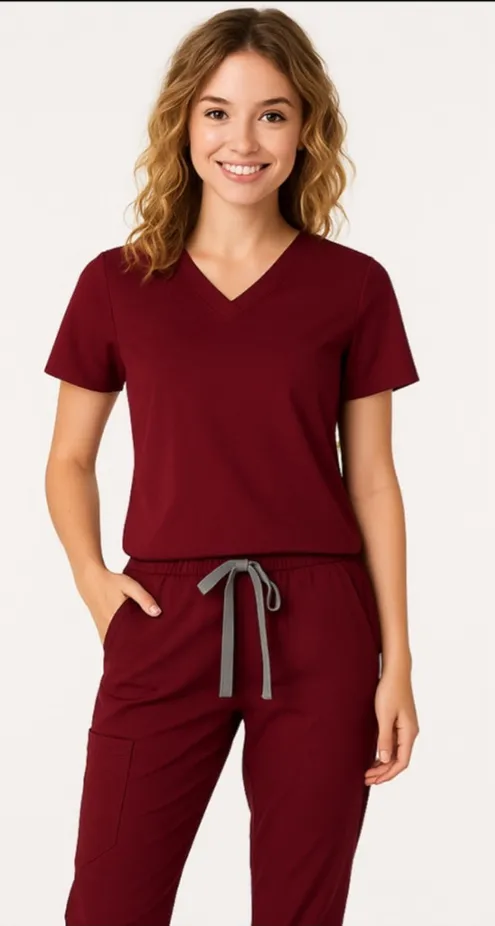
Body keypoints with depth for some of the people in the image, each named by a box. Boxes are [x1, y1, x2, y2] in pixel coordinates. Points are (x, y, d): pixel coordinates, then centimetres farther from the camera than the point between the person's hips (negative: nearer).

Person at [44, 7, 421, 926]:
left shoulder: (354, 286, 3)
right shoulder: (117, 282, 4)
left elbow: (373, 479, 5)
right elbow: (70, 457, 13)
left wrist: (397, 661, 2)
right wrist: (91, 577, -4)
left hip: (318, 635, 0)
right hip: (166, 625, 0)